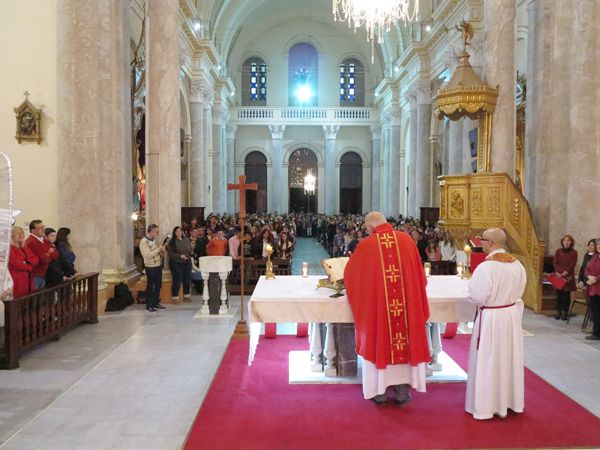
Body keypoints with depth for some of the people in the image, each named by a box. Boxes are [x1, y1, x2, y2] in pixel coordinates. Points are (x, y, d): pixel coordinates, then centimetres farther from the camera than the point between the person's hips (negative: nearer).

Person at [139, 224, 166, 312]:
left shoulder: (154, 240, 9)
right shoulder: (143, 242, -16)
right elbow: (148, 255, -24)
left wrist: (161, 252, 0)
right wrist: (159, 249, -22)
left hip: (158, 266, 8)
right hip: (151, 267, -8)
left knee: (158, 285, 13)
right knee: (150, 286, 2)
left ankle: (156, 303, 26)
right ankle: (148, 305, 11)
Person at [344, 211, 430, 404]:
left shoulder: (366, 245, -5)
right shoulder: (406, 239, 0)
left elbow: (350, 273, 9)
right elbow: (418, 273, 8)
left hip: (376, 304, -2)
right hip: (407, 302, 2)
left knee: (379, 343, 11)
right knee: (404, 342, 12)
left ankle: (379, 391, 19)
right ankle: (402, 392, 20)